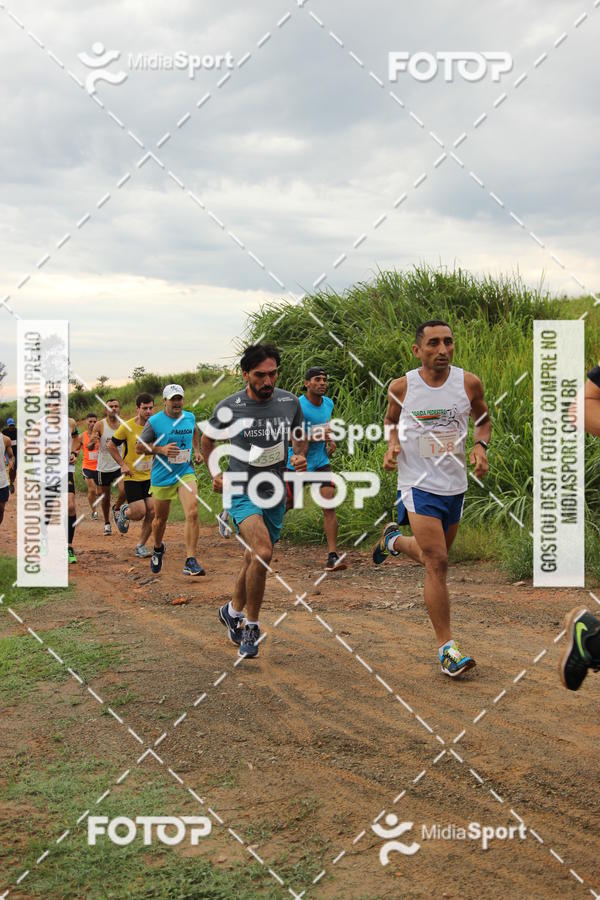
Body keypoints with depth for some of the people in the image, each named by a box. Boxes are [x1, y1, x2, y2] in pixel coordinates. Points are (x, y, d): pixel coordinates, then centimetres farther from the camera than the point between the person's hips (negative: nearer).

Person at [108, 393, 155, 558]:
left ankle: (141, 546, 13)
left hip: (149, 476, 4)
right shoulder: (127, 427, -13)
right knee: (139, 513, -11)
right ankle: (124, 512, 25)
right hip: (132, 477, -4)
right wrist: (123, 465, -9)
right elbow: (111, 446, -1)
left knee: (151, 512, -3)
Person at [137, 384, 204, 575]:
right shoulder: (154, 421, -9)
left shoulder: (190, 417, 4)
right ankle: (158, 548, 45)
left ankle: (190, 562, -19)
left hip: (185, 473, 2)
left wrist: (197, 450, 15)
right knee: (160, 519, 13)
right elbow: (139, 447, -4)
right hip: (162, 477, -2)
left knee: (192, 512, -19)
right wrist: (161, 449, -18)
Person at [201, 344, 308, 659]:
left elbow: (300, 438, 15)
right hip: (241, 491, -4)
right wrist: (214, 472, 2)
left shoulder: (290, 402, -1)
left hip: (275, 493, 4)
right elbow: (207, 439, 12)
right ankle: (251, 626, -8)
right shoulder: (228, 408, -8)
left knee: (254, 559, 16)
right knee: (262, 553, -25)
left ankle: (233, 611, 43)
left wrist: (300, 457, -6)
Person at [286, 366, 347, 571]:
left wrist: (330, 441, 8)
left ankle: (332, 556, -12)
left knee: (329, 506, -11)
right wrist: (319, 436, -34)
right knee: (285, 505, 9)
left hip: (321, 462, 4)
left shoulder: (328, 403, 4)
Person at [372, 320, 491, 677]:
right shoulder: (401, 387, -7)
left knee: (435, 557, 20)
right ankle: (447, 647, -8)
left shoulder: (469, 383, -5)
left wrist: (481, 446, -8)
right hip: (418, 484, -4)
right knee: (437, 562, -14)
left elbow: (483, 420, 12)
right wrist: (392, 445, -7)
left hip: (455, 484, 4)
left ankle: (394, 540, 53)